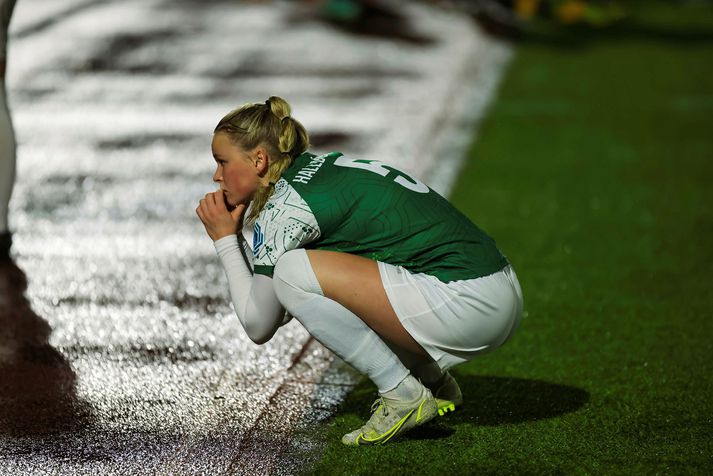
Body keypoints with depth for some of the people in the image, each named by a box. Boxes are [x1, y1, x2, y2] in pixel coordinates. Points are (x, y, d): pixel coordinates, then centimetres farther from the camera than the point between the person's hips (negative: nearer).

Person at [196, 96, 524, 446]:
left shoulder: (285, 205, -9)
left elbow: (259, 326, -2)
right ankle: (434, 381, 20)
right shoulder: (321, 167, 17)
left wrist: (226, 240, 5)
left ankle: (403, 395, -6)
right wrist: (234, 241, 17)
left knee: (294, 270, -16)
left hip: (466, 305, -10)